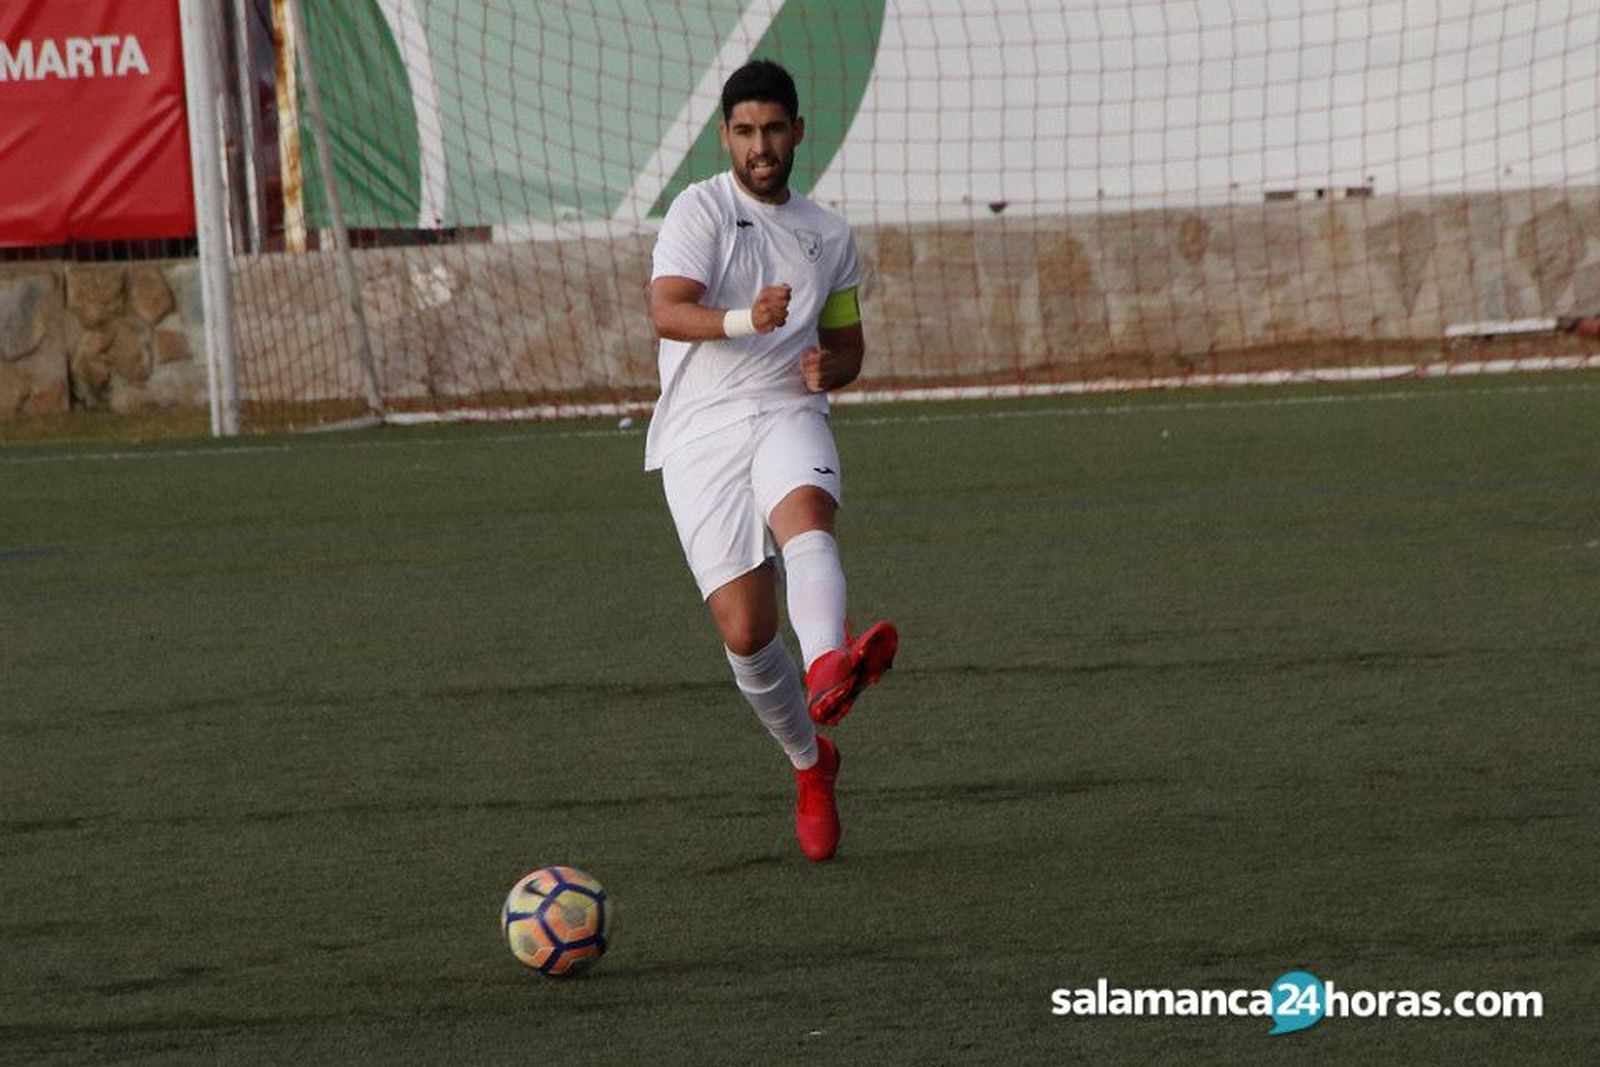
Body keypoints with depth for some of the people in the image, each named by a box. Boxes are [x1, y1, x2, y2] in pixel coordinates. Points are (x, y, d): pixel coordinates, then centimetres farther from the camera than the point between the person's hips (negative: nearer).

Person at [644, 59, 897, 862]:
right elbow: (667, 312, -14)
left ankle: (828, 672, -63)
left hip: (787, 417, 2)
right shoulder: (700, 211, 2)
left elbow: (847, 343, 28)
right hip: (701, 434, -2)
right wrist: (745, 321, -35)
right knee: (745, 630, -8)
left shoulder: (828, 237, 17)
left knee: (807, 521, -35)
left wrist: (828, 369, 3)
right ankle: (810, 764, 18)